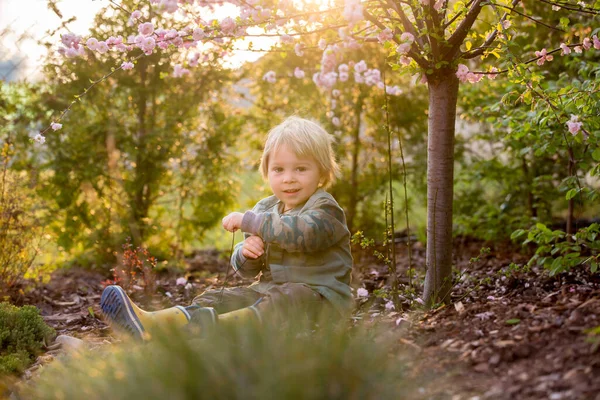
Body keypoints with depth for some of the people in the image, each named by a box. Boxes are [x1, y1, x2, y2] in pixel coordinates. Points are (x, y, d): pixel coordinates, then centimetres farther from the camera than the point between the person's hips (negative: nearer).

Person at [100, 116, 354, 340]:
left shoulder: (325, 209, -8)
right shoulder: (265, 208, 13)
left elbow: (302, 233, -33)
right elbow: (246, 269, 13)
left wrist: (248, 220, -26)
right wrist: (246, 254, -13)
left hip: (319, 294, -6)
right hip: (268, 289, 7)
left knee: (281, 302, -37)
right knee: (216, 299, -11)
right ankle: (153, 322, -32)